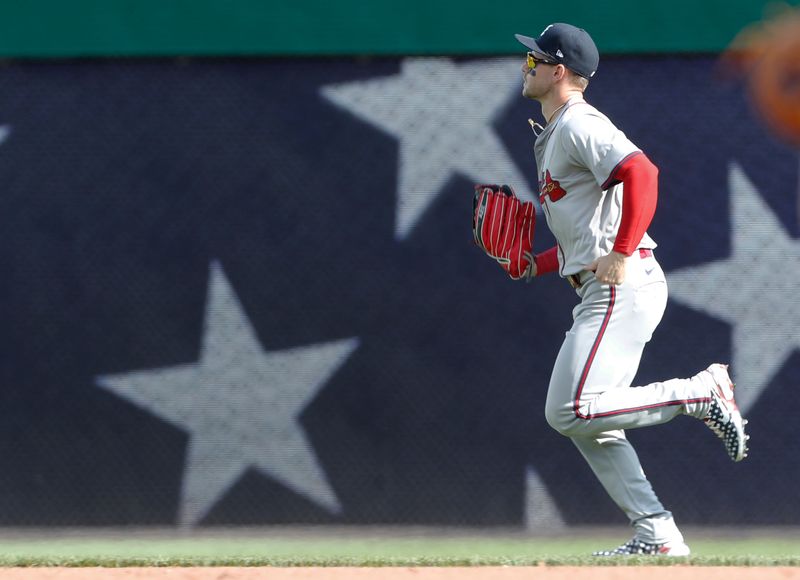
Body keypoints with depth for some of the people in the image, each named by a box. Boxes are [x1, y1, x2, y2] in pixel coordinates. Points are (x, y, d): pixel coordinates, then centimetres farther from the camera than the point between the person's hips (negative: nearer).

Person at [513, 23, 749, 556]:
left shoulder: (579, 125, -9)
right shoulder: (555, 136, 24)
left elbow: (641, 172, -26)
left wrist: (622, 255, -25)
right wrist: (536, 265, 15)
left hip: (624, 288, -11)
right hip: (600, 293, 11)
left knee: (573, 412, -18)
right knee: (585, 425, 8)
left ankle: (703, 392, -10)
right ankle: (657, 537, 7)